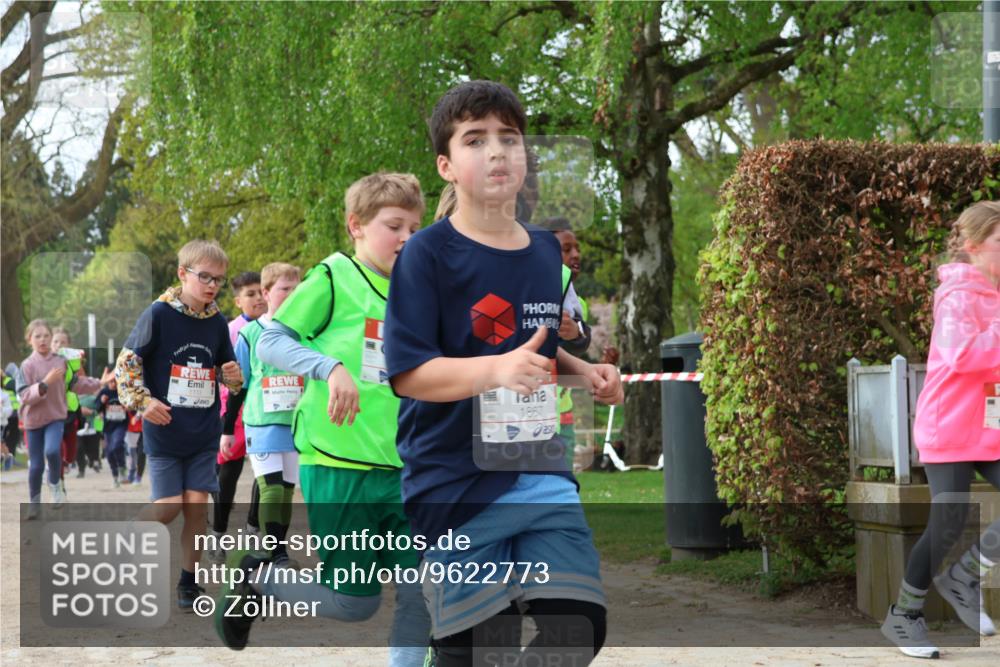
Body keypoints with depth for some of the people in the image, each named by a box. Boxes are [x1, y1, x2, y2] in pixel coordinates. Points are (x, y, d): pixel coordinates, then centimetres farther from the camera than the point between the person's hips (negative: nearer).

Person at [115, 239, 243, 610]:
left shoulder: (217, 323, 4)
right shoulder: (159, 314, -10)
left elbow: (229, 370, 16)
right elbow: (127, 362, -6)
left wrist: (234, 377, -6)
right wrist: (143, 401, -16)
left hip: (204, 433, 4)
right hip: (164, 431, -4)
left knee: (196, 505, 0)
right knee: (168, 506, -6)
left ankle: (189, 582, 10)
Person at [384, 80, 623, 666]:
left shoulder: (547, 251, 10)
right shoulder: (428, 255, -9)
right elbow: (409, 373, -15)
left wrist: (584, 372, 6)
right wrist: (497, 370, -30)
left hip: (543, 472, 5)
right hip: (456, 482, -5)